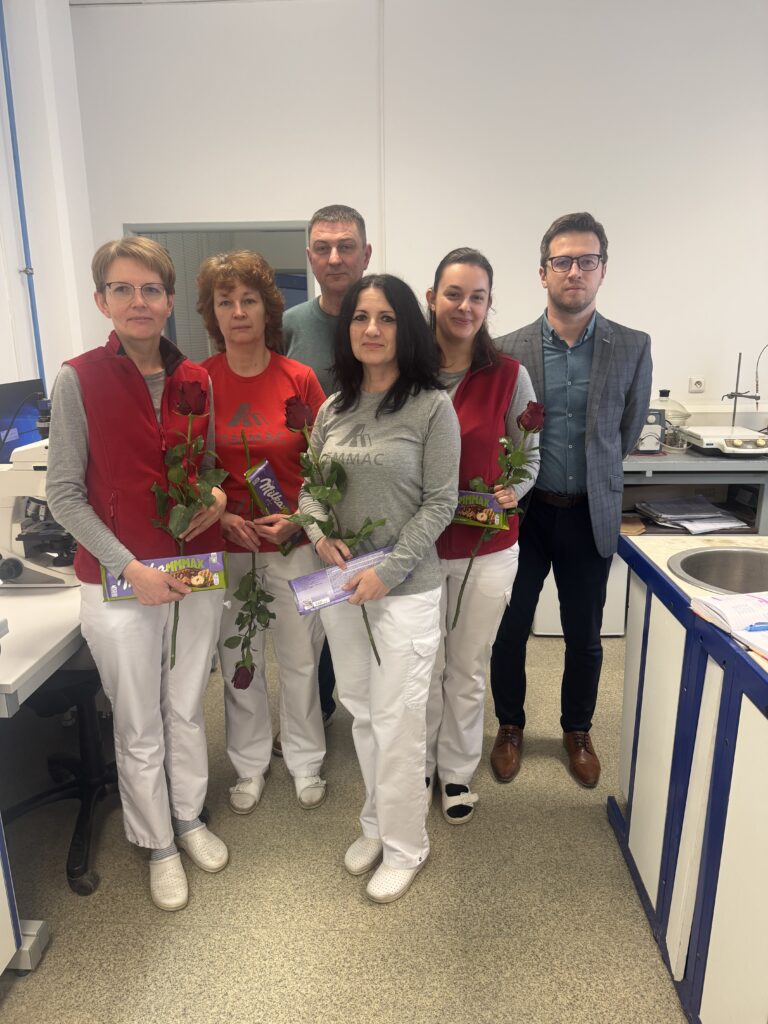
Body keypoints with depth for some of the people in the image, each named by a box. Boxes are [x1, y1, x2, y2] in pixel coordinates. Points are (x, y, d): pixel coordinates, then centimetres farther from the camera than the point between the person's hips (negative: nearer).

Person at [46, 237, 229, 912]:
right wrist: (130, 567, -16)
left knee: (187, 710, 19)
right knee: (140, 728, 11)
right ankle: (158, 845, 35)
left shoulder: (195, 381, 3)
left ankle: (190, 819, 42)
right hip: (120, 578, -3)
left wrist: (216, 494, -8)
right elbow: (65, 494, -8)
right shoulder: (80, 381, -8)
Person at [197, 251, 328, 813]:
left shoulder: (300, 379, -5)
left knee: (300, 656, 11)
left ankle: (305, 759, 34)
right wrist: (219, 515, -12)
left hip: (293, 540, -1)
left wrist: (298, 517, -13)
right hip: (225, 543, 1)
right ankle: (250, 763, 36)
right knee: (238, 658, 14)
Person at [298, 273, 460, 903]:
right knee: (361, 711, 18)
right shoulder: (334, 408, 6)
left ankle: (404, 845, 29)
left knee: (397, 722, 5)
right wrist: (319, 533, -9)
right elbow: (309, 487, 12)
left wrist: (387, 571, -16)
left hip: (404, 591, -5)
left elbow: (440, 502, -11)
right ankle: (377, 822, 40)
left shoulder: (432, 407, -10)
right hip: (340, 588, 5)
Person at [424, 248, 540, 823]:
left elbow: (528, 457, 3)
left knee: (469, 668, 16)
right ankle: (418, 764, 40)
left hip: (487, 548, 0)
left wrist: (512, 491, -17)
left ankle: (457, 770, 39)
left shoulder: (509, 376, -6)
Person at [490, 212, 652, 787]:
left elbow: (628, 434, 8)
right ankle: (510, 727, 34)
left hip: (590, 515, 1)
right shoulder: (509, 350, -4)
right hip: (522, 510, 0)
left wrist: (590, 475, 10)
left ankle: (578, 732, 38)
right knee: (510, 630, 10)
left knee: (584, 636, 13)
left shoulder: (632, 348, -1)